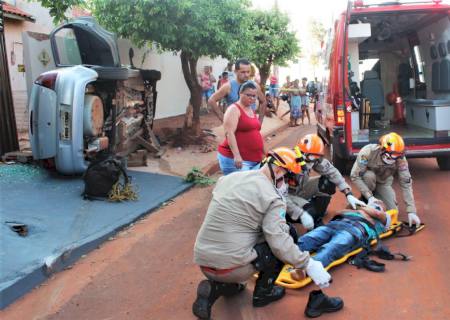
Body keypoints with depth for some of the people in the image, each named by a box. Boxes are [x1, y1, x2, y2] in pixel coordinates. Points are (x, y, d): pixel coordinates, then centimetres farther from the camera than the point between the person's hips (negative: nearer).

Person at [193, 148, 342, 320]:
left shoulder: (228, 178, 9)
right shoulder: (272, 197, -11)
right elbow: (279, 243, -18)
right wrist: (309, 265, -10)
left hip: (202, 260, 6)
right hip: (229, 266, -6)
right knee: (282, 245, 7)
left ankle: (216, 287, 14)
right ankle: (262, 293, 19)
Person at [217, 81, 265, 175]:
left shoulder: (252, 111, 17)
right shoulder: (234, 109, -9)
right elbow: (229, 133, -19)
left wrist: (262, 154, 27)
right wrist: (236, 155, -28)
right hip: (234, 159, -9)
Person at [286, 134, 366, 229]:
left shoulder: (314, 158, -19)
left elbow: (332, 172, -11)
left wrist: (349, 194, -19)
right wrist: (301, 214, -42)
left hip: (301, 189, 7)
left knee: (329, 182, -14)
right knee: (310, 212, -32)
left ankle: (317, 219, 1)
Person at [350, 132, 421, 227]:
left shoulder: (400, 159, -30)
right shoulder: (368, 152, -36)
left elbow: (406, 184, -27)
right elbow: (355, 176, -32)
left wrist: (411, 211, -33)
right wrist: (369, 197, -38)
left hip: (383, 183, 2)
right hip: (367, 178, -2)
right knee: (369, 175, -36)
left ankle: (376, 194, 15)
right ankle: (365, 200, -9)